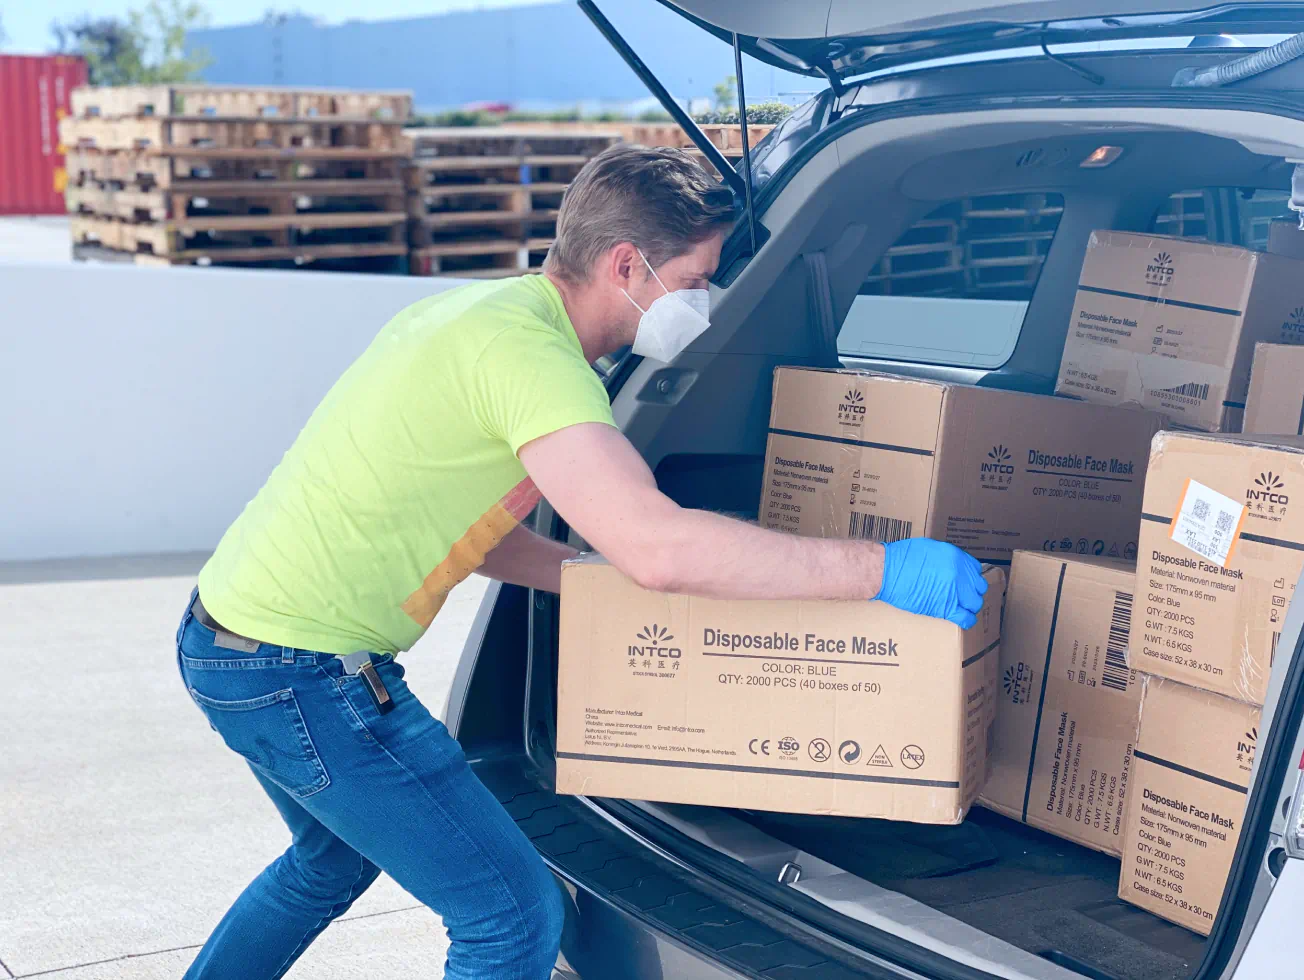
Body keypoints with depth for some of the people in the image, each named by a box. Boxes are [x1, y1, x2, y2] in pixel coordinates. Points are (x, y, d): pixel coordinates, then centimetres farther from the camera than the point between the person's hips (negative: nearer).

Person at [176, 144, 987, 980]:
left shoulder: (488, 308, 8)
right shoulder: (525, 347, -23)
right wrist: (881, 571, -30)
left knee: (336, 860, 34)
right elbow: (658, 545, -35)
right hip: (301, 671, -10)